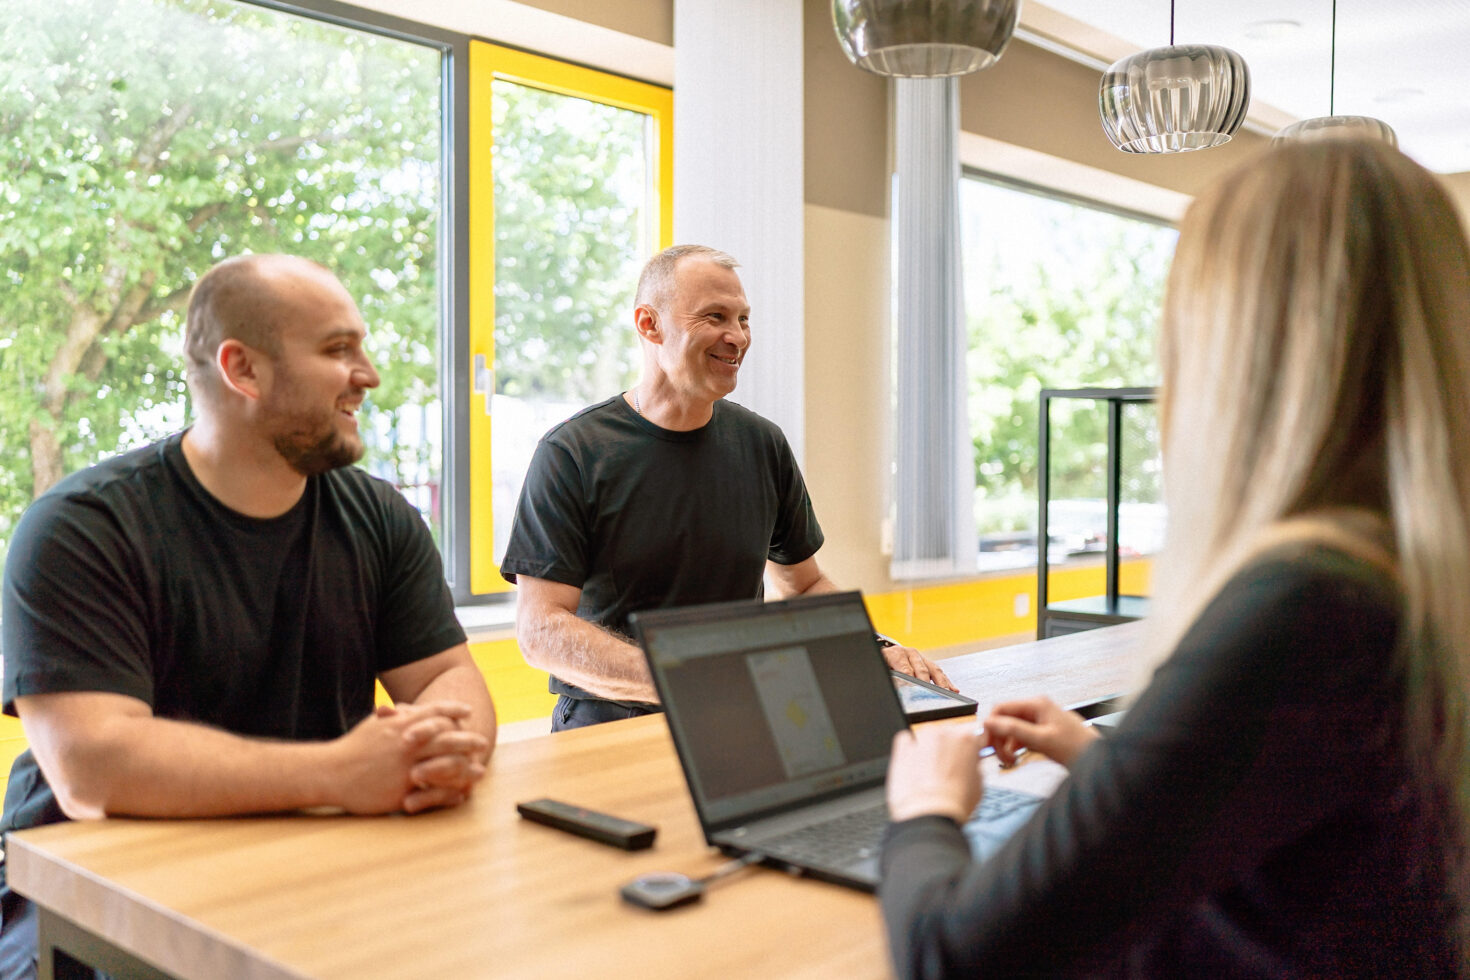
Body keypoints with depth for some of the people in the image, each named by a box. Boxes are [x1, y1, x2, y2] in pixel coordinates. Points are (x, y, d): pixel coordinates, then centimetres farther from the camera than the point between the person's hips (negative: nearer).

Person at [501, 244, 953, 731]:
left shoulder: (762, 444, 9)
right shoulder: (572, 453, -6)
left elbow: (804, 586, 20)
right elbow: (541, 628, -13)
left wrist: (876, 648, -1)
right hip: (610, 725, -4)